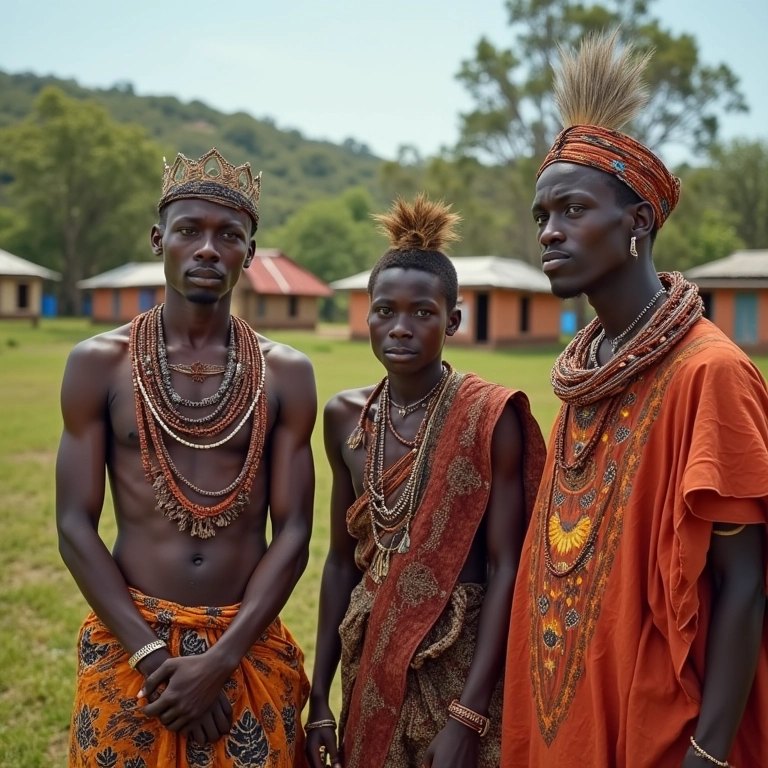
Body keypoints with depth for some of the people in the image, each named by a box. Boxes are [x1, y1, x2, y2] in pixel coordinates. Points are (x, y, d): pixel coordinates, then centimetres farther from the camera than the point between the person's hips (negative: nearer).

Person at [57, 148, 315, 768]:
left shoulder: (286, 374, -1)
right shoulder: (99, 364, -2)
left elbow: (293, 536, -4)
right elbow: (75, 527, -5)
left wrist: (220, 661, -13)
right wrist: (153, 656, -13)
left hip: (251, 647, 1)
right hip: (128, 646, 0)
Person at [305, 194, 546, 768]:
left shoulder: (491, 418, -14)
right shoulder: (346, 416, 0)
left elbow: (505, 568, -14)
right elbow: (342, 559, 5)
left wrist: (468, 714, -19)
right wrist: (319, 696, 6)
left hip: (461, 660, -4)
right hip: (371, 660, 4)